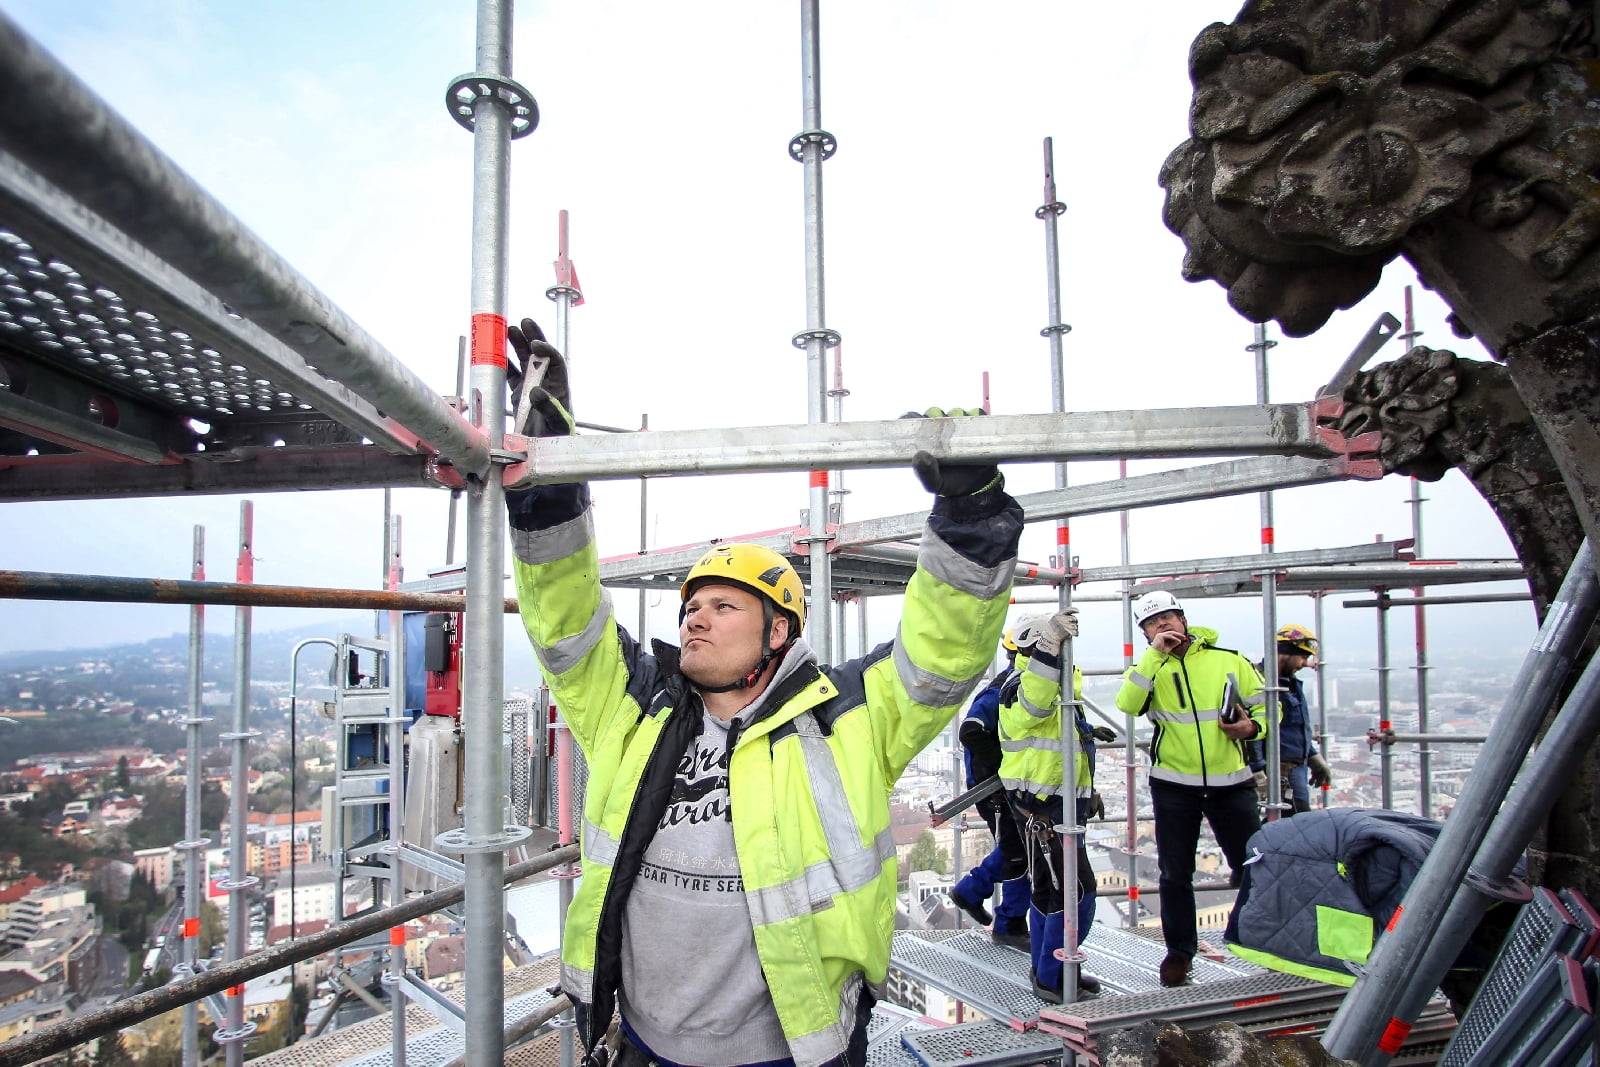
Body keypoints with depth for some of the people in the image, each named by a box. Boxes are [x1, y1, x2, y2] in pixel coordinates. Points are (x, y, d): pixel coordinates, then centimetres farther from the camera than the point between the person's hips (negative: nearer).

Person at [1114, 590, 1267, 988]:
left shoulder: (1229, 661, 2)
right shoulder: (1149, 667, 2)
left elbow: (1266, 704, 10)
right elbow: (1127, 704, -18)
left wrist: (1253, 726, -12)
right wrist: (1156, 654, -20)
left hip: (1231, 783, 0)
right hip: (1173, 786, 0)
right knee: (1175, 874, 9)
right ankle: (1179, 950, 24)